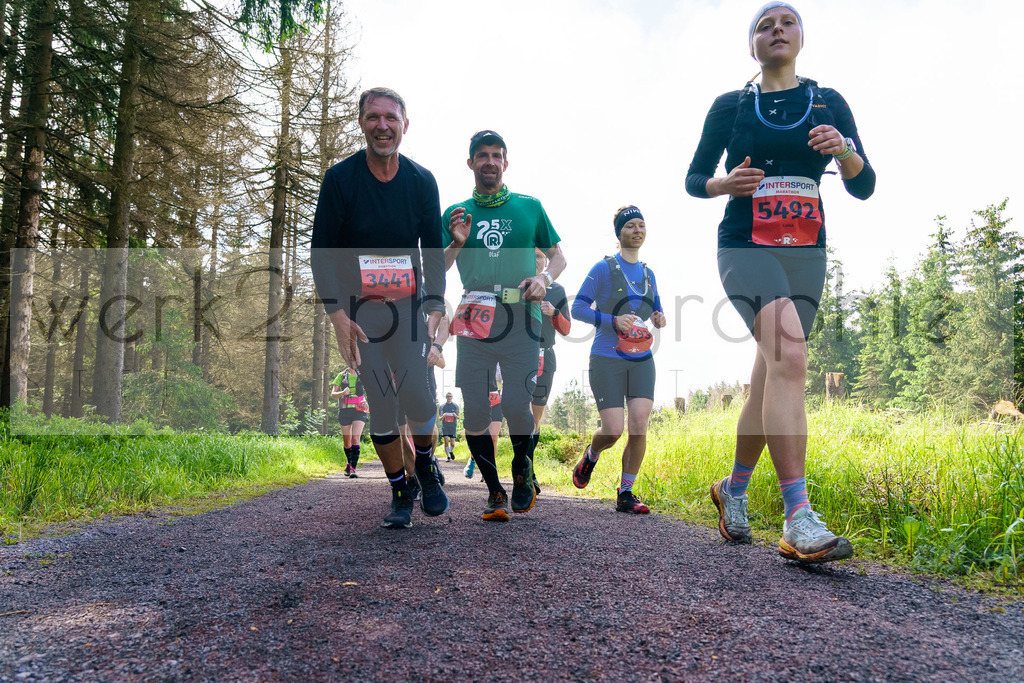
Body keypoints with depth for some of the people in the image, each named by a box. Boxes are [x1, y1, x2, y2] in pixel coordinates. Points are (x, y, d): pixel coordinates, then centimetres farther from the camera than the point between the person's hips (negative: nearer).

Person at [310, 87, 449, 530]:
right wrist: (337, 314, -14)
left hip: (408, 303, 1)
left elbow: (434, 251, 5)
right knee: (379, 403, -2)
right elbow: (322, 252, -5)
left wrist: (434, 309, -7)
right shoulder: (340, 177, -6)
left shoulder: (421, 181, 1)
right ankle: (399, 492, 13)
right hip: (358, 308, 0)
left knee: (415, 393, -14)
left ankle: (426, 465, 16)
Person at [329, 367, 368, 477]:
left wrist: (367, 403, -2)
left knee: (355, 439, -17)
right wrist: (342, 393, -16)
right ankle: (349, 464, 31)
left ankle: (353, 468, -18)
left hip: (359, 411, -1)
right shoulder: (341, 376, 9)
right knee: (347, 442, 8)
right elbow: (333, 394, 6)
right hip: (345, 410, 1)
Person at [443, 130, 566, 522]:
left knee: (516, 406, -10)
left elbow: (558, 255, 17)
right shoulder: (457, 213, 14)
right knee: (474, 410, -2)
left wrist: (544, 278, -4)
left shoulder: (530, 207, 13)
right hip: (474, 320, 2)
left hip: (521, 320, -1)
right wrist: (456, 244, -11)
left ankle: (523, 471, 20)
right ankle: (494, 492, 15)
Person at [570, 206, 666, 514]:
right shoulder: (603, 268, -3)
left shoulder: (648, 274, 14)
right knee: (613, 430, -10)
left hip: (641, 360, 5)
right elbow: (578, 308, -6)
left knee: (639, 425, -9)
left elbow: (656, 309, 26)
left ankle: (625, 494, 4)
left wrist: (659, 319, 2)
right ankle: (591, 455, 25)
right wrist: (613, 320, -19)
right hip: (607, 359, -4)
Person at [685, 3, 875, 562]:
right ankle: (798, 522, -28)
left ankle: (733, 489, 25)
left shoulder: (829, 104, 13)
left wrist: (844, 151, -13)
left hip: (805, 253, 4)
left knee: (770, 378, 4)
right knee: (789, 355, -27)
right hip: (745, 247, -3)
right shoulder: (730, 107, 8)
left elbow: (863, 187, 9)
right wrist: (726, 184, -11)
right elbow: (693, 179, 11)